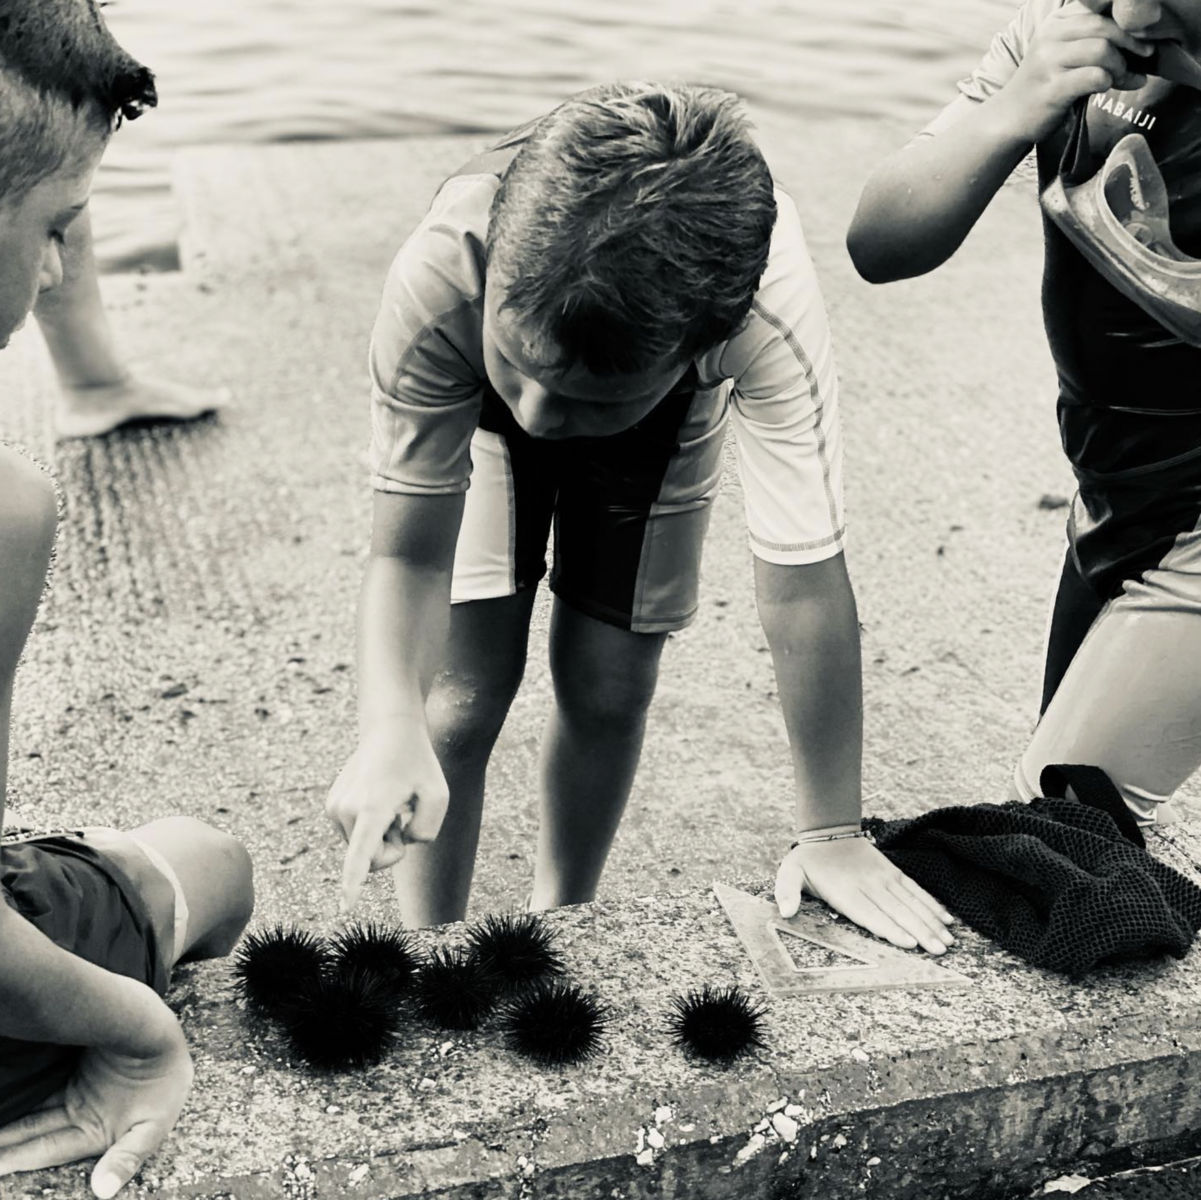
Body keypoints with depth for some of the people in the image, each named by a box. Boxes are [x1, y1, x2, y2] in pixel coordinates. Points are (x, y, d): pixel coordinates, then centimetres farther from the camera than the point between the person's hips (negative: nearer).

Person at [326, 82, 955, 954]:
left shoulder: (769, 318, -45)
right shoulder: (440, 278, -44)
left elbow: (802, 580, -35)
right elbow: (408, 554, -33)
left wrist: (833, 837, -29)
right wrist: (390, 729, -52)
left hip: (659, 421, 1)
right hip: (469, 407, 0)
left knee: (607, 687, -3)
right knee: (465, 687, -10)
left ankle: (556, 924, 25)